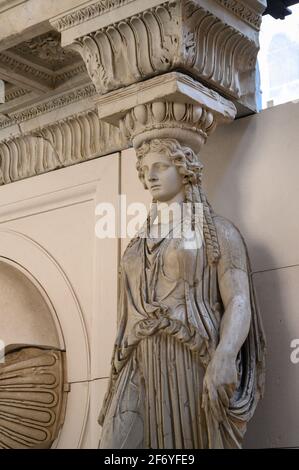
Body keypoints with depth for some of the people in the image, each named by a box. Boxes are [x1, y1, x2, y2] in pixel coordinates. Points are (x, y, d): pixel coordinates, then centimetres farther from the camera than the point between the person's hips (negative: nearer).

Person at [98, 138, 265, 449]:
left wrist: (224, 357, -26)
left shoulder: (220, 232, 6)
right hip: (142, 374, 5)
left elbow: (238, 304, -6)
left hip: (195, 371, -4)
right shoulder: (140, 243, 24)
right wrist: (120, 379, 17)